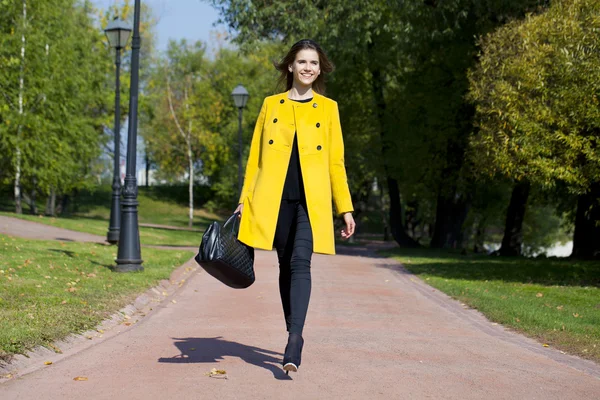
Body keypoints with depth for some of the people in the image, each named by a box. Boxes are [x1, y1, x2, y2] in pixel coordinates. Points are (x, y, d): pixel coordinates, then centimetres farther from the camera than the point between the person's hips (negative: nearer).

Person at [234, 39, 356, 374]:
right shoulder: (271, 105, 12)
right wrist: (245, 199, 6)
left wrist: (346, 208, 4)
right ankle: (295, 336, 20)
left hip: (311, 199, -2)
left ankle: (294, 342, -24)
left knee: (300, 262, -17)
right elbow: (256, 156, 12)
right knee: (285, 266, 7)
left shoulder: (328, 108, 10)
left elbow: (336, 161, 9)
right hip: (275, 197, 2)